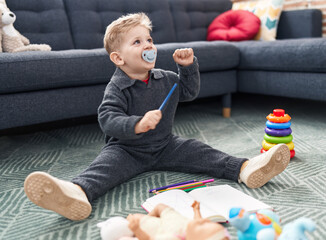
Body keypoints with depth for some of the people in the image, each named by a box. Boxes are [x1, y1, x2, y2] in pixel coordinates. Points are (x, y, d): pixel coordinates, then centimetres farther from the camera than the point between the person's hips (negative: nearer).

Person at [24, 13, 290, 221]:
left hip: (165, 146, 5)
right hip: (126, 149, -4)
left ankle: (245, 168, -25)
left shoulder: (166, 79, 4)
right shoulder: (116, 87, -14)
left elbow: (189, 92, 18)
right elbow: (107, 118, -27)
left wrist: (189, 65, 3)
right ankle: (79, 191, -60)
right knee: (109, 161, -32)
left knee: (197, 150, -14)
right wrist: (137, 124, -45)